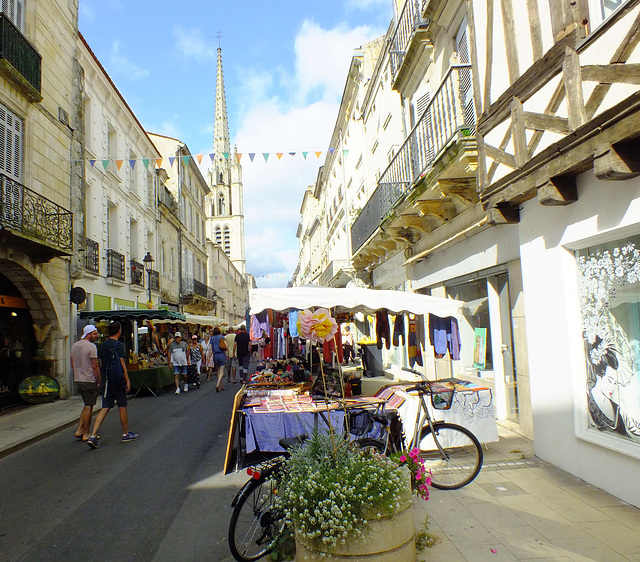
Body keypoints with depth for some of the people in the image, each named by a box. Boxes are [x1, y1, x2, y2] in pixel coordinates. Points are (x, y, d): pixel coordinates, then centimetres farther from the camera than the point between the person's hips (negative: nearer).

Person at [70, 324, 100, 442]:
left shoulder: (74, 346, 11)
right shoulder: (91, 346, -15)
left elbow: (73, 364, 16)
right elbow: (95, 366, -17)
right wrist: (99, 381, -9)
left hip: (78, 380, 8)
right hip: (89, 381, -8)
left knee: (87, 405, 19)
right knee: (89, 407, 1)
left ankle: (79, 430, 16)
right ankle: (86, 434, 7)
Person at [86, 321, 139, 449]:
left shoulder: (102, 346, 9)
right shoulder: (119, 345, -11)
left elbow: (101, 364, 14)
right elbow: (122, 364, -14)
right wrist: (127, 380, -10)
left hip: (106, 381, 6)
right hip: (118, 381, -6)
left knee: (105, 407, 6)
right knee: (122, 407, 6)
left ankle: (93, 436, -5)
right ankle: (126, 434, 16)